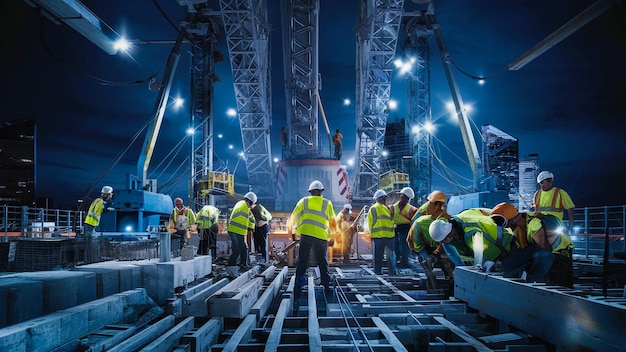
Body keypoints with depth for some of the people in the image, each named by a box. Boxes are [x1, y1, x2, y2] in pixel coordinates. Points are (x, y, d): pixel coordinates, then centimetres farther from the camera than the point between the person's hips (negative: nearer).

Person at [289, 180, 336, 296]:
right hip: (322, 235, 1)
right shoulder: (327, 203, 14)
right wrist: (331, 234, 34)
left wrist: (292, 230, 28)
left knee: (302, 261, 5)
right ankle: (327, 285, 15)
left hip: (306, 233, -1)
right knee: (323, 262, 13)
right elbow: (333, 222, 18)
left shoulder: (304, 201, 13)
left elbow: (293, 217, 13)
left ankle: (298, 287, 0)